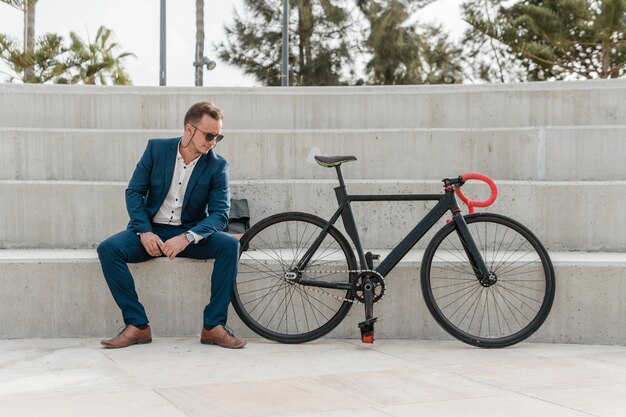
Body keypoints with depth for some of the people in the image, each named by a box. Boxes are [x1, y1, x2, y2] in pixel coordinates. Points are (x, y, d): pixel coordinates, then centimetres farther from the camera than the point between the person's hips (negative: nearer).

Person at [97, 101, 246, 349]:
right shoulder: (156, 148, -2)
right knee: (108, 249, -26)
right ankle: (137, 326, -20)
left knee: (229, 244, -29)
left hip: (191, 234, -1)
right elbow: (134, 192, -2)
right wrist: (144, 231, -18)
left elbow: (220, 214, -13)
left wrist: (187, 238, -30)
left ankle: (214, 326, -21)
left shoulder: (217, 166, -5)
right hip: (151, 230, 1)